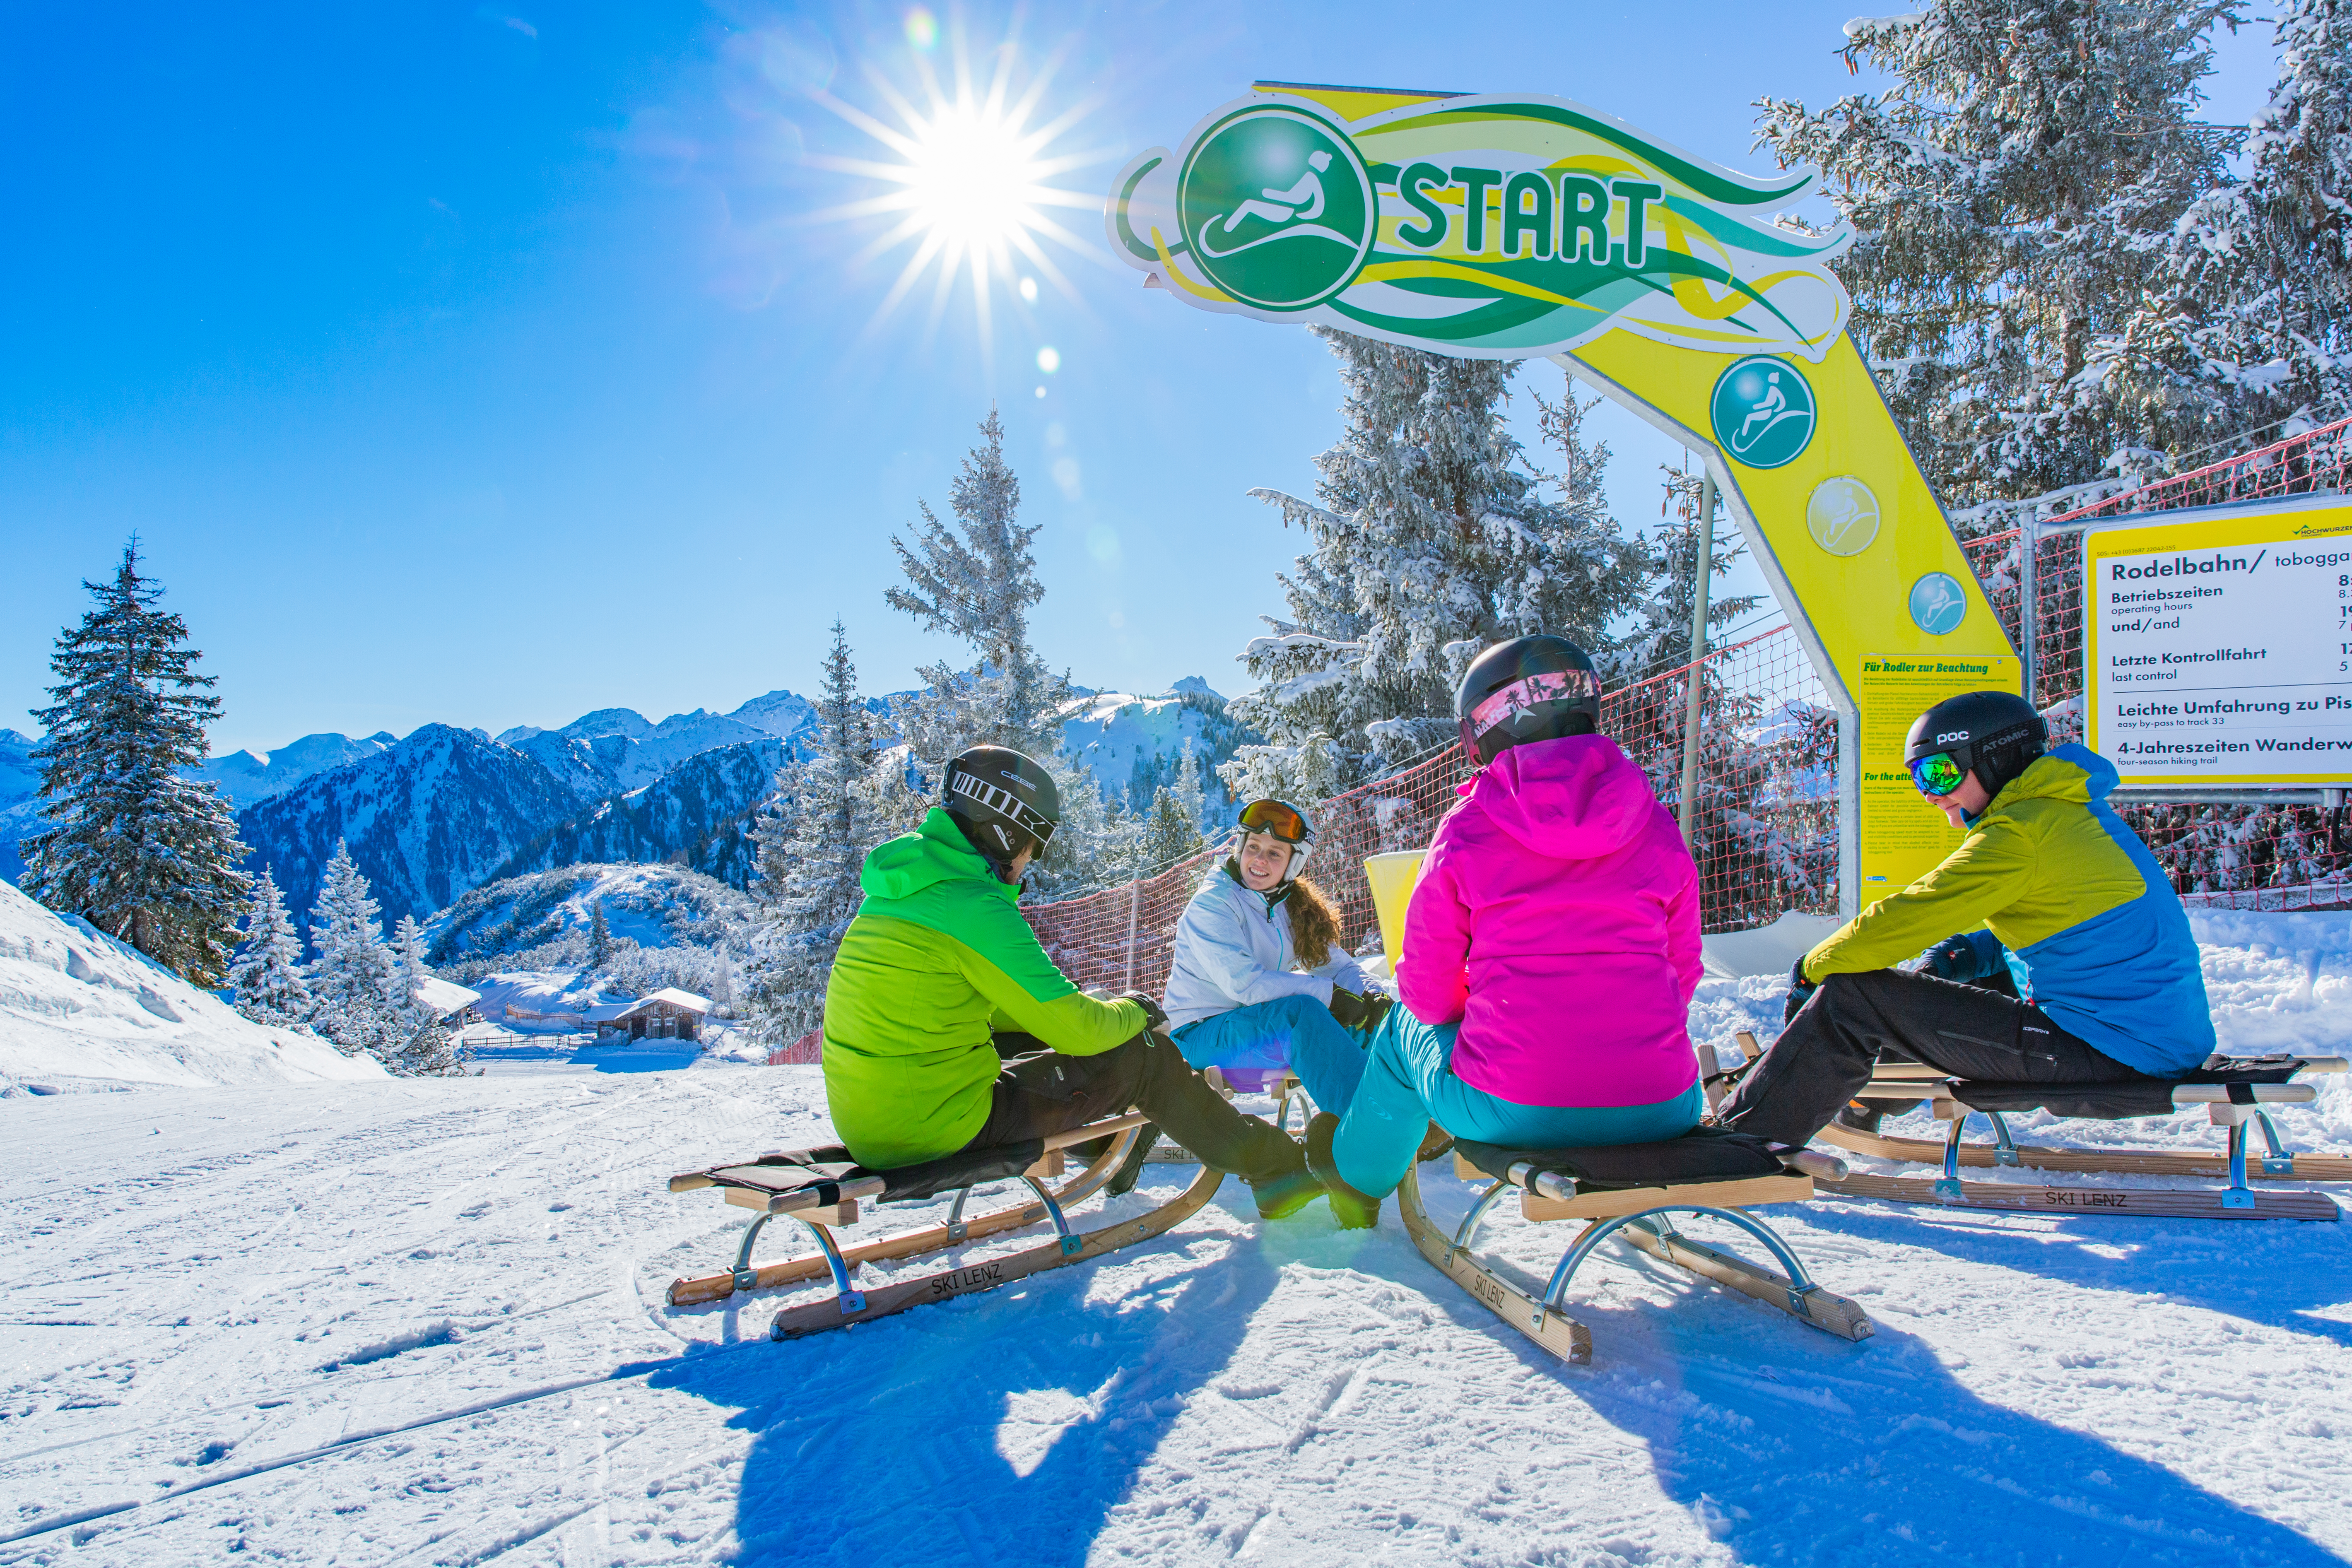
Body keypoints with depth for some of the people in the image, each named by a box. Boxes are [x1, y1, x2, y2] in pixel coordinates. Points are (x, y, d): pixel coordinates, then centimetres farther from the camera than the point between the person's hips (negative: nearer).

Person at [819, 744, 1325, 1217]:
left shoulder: (891, 894, 10)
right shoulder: (975, 907, -18)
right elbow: (1075, 1028, -15)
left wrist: (1090, 1011, 21)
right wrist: (1132, 1011, 7)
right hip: (938, 1127, -8)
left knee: (1034, 1037, 29)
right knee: (1143, 1053, 3)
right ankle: (1274, 1168, 15)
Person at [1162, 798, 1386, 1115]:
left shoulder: (1292, 909, 9)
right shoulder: (1211, 905, -14)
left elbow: (1340, 966, 8)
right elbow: (1243, 983, -25)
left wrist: (1375, 999, -15)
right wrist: (1330, 993, -27)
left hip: (1260, 1024, 8)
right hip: (1201, 1035, -7)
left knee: (1359, 1020, -8)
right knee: (1302, 1009, -31)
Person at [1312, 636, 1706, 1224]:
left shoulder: (1466, 829, -5)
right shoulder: (1657, 827, 3)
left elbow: (1427, 991, 2)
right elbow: (1681, 976, 10)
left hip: (1512, 1110, -3)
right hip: (1661, 1111, 3)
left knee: (1407, 1024, 29)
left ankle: (1358, 1175, 50)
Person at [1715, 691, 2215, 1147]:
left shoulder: (2021, 834, -17)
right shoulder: (2071, 810, 13)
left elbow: (1904, 918, -16)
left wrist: (1812, 968, -1)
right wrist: (1980, 950, 6)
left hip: (2108, 1049, -10)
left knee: (1850, 999, -10)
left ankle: (1742, 1134, -1)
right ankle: (1865, 1100, 41)